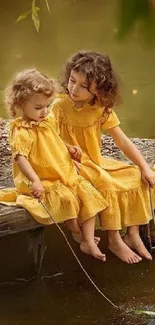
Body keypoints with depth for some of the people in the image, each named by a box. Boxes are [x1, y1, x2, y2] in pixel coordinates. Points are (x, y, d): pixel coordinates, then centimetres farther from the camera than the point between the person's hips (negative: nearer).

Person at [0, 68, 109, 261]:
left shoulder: (49, 121, 8)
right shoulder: (21, 131, -19)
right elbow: (20, 157, -30)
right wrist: (34, 180, -40)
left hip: (65, 174, 9)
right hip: (42, 181, -9)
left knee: (89, 195, -5)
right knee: (67, 198, -31)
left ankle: (88, 242, -2)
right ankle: (76, 231, 1)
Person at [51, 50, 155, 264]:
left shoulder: (102, 108, -2)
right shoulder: (60, 106, -16)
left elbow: (122, 141, -1)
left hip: (96, 163, 6)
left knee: (136, 177, -8)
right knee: (107, 184, -29)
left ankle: (133, 234, -2)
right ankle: (114, 240, -15)